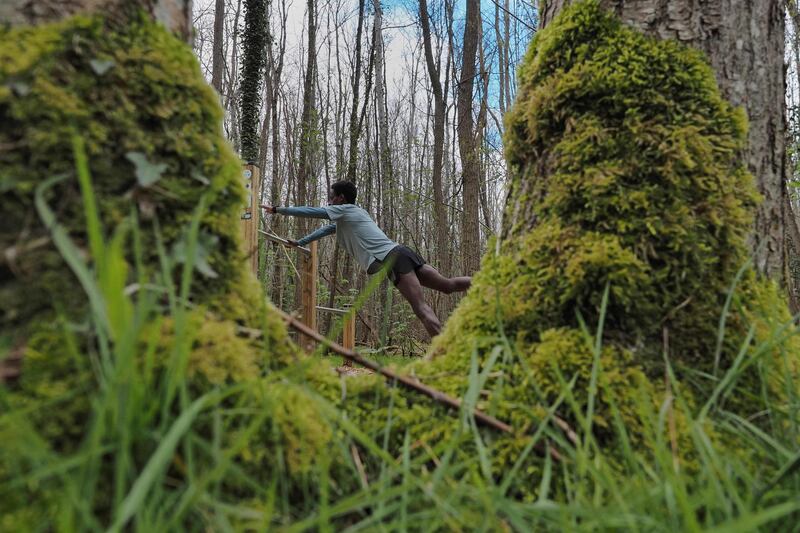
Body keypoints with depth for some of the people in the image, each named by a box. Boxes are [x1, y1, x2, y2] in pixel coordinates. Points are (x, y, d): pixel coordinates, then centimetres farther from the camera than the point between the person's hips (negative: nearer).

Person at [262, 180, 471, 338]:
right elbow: (326, 229, 45)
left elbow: (309, 211, 11)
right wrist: (299, 243, 53)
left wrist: (276, 209, 21)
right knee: (448, 285, 6)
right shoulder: (345, 218, 33)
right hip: (399, 254, 9)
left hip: (392, 258, -9)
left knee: (421, 308, -16)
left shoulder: (345, 210, 8)